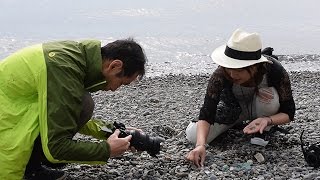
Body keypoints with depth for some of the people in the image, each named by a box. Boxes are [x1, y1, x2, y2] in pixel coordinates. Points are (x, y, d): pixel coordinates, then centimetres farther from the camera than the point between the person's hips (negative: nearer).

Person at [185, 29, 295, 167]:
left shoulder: (274, 71, -34)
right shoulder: (221, 75, -34)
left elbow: (288, 112, -23)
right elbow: (206, 115, -34)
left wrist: (267, 120, -44)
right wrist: (200, 145, -51)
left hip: (258, 109, -1)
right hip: (233, 109, 2)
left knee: (269, 95, -36)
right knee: (193, 136, -15)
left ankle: (262, 132, -5)